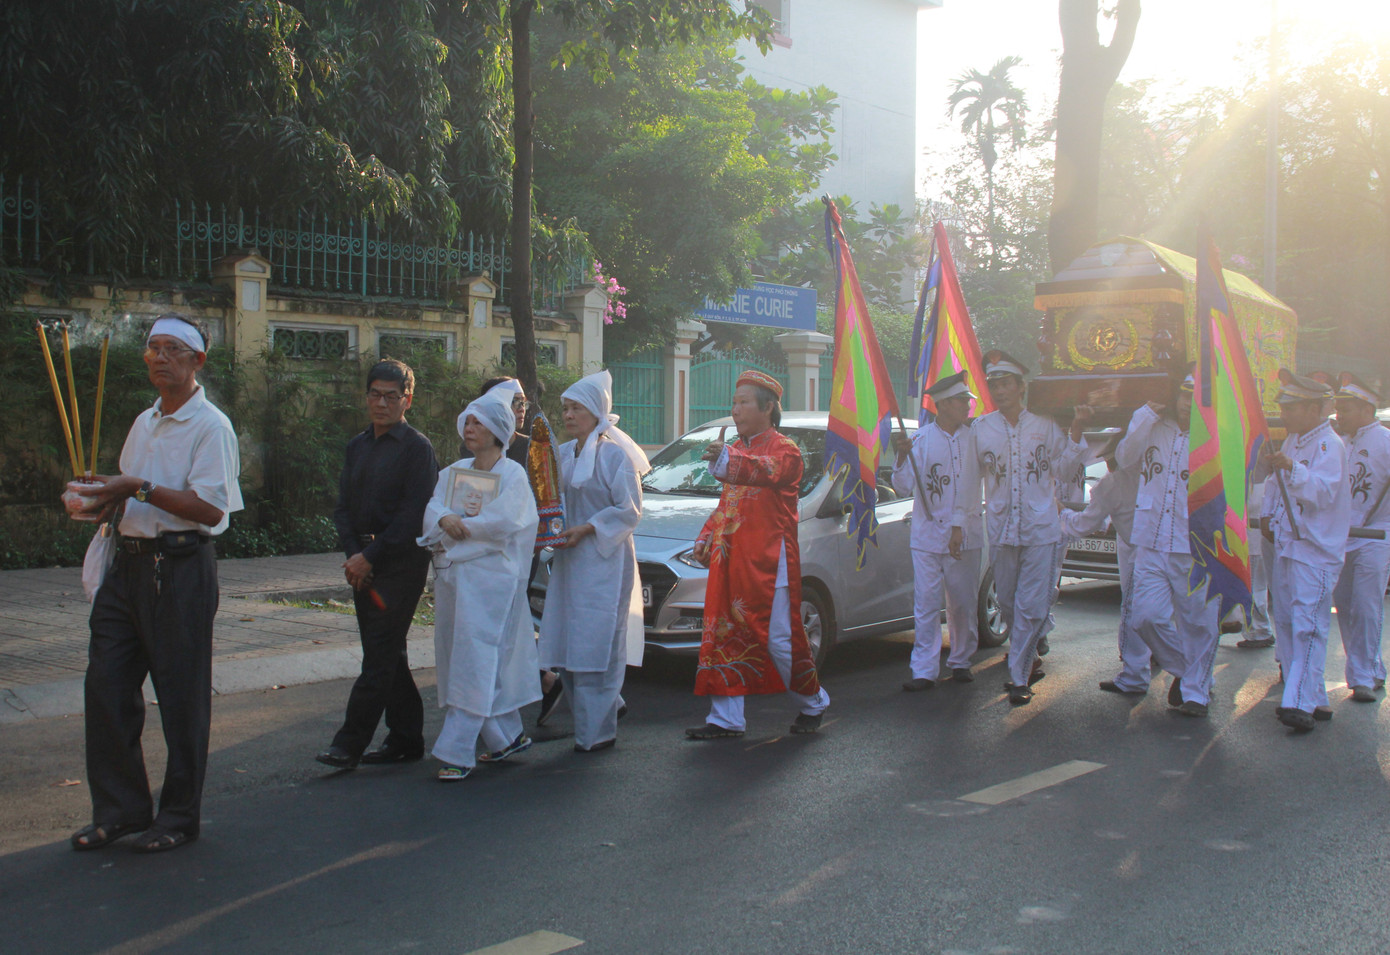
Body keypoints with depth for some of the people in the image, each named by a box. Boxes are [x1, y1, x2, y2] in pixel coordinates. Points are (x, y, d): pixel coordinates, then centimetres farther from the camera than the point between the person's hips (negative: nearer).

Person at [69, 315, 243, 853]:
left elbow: (209, 507, -17)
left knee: (181, 696, 0)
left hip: (180, 567, -8)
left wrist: (139, 489, -18)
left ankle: (179, 816, 13)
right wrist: (106, 497, 7)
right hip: (130, 562, 8)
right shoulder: (144, 423, 18)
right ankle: (120, 809, 18)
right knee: (105, 686, 6)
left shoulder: (210, 426, -7)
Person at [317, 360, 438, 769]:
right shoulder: (357, 446, 15)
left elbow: (412, 514, -14)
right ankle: (406, 739, 19)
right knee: (387, 653, 11)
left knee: (380, 655, -7)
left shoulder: (417, 448, -7)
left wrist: (370, 558, -15)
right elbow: (343, 506, 12)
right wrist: (354, 554, -4)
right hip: (363, 563, 7)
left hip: (401, 563, -7)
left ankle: (349, 745, -7)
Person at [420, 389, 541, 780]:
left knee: (474, 663, -10)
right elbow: (431, 505, 3)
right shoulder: (455, 470, 16)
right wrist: (445, 519, -19)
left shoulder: (512, 474, -2)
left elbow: (501, 522, -15)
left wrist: (456, 530, -8)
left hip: (490, 577, -7)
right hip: (451, 576, 7)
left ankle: (456, 752, -11)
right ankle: (508, 736, 24)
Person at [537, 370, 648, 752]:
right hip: (568, 560, 7)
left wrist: (586, 529, -17)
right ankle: (610, 703, 23)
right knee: (565, 645, 5)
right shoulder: (561, 454, 15)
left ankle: (597, 731, 0)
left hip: (604, 561, -7)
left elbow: (629, 510, -9)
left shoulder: (614, 455, -6)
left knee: (596, 644, -7)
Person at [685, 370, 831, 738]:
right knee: (723, 637, 3)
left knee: (778, 639, -2)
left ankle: (813, 703, 20)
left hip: (768, 563, -7)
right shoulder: (739, 449, 20)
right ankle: (725, 719, 9)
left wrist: (727, 459, -50)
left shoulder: (784, 449, -6)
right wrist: (705, 538, 12)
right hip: (729, 562, 8)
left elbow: (766, 470, -31)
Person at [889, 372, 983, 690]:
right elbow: (903, 487, -3)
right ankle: (924, 671, 2)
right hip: (926, 535, -1)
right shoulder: (921, 438, 0)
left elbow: (970, 485, 5)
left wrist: (959, 525, -3)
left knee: (963, 604, 8)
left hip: (964, 535, 1)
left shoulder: (972, 438, 3)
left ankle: (960, 662, 24)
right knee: (926, 604, -2)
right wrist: (902, 457, -18)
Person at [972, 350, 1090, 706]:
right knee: (1008, 604, 12)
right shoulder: (980, 428, 6)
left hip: (1040, 529, -2)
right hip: (1001, 527, 2)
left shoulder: (1045, 425, 4)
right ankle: (1027, 659, 35)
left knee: (1032, 606, -7)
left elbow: (1062, 466, 8)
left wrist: (1076, 430, -3)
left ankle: (1019, 677, -1)